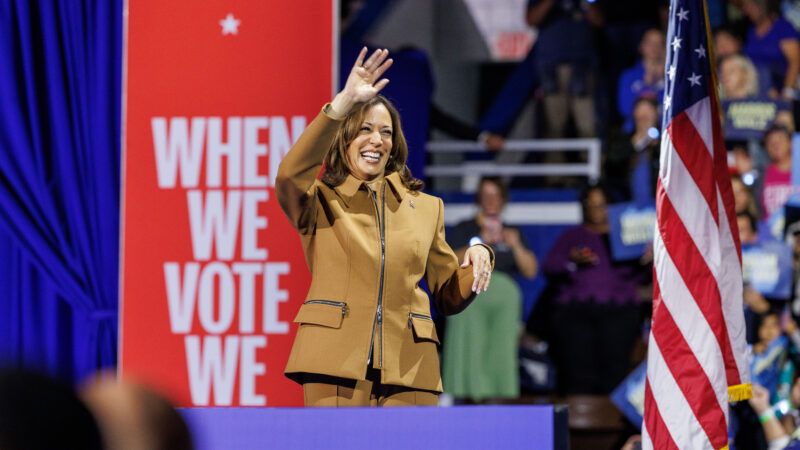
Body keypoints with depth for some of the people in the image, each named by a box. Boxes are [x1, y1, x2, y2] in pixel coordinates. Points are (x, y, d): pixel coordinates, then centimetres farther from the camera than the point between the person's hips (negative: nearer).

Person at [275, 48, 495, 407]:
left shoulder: (427, 208, 20)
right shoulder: (321, 201, 10)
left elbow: (449, 297, 22)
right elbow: (290, 175, -15)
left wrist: (476, 261, -1)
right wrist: (342, 104, -20)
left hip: (408, 368, 3)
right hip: (337, 363, -3)